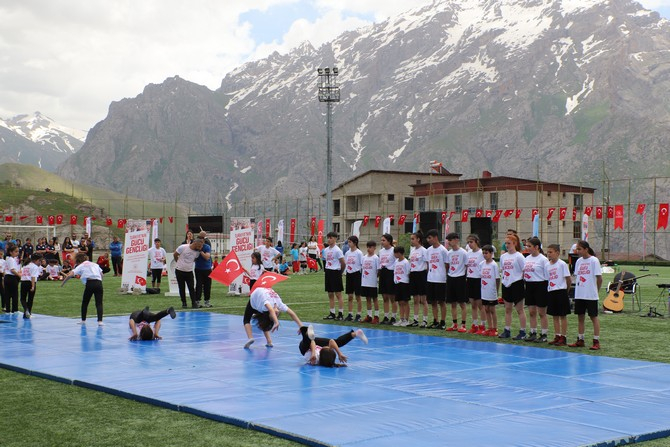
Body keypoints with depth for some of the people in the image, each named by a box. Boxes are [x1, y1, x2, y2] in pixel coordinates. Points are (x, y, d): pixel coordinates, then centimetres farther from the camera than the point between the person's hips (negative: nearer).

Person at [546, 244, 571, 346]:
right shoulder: (547, 265, 9)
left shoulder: (562, 264, -10)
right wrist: (548, 289, 5)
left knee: (563, 315, 0)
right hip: (551, 292, 7)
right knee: (554, 316, 11)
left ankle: (563, 337, 5)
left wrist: (566, 289, 0)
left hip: (560, 292, -6)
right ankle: (557, 336, 18)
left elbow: (568, 279, -8)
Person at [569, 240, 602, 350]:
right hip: (579, 294, 6)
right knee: (580, 316, 11)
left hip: (591, 295, -6)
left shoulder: (594, 260, -10)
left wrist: (595, 291, -3)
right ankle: (580, 340, 20)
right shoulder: (579, 261, 9)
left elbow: (599, 278, -9)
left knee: (593, 316, 1)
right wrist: (578, 289, 7)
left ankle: (596, 342, 5)